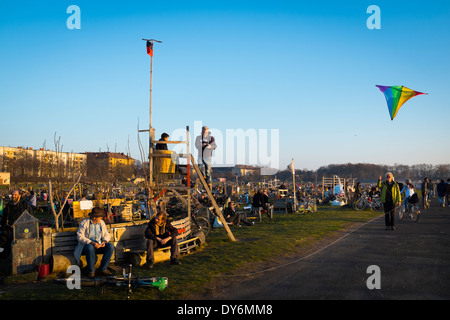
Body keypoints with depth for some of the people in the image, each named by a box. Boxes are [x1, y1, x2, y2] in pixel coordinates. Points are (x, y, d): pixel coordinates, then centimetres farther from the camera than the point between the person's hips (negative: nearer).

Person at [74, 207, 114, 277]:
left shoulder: (102, 222, 10)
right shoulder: (84, 223, -5)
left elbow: (107, 234, 12)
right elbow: (80, 237, -14)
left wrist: (104, 241, -12)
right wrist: (92, 243, -26)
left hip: (99, 245, 4)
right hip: (87, 244, -4)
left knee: (110, 246, -23)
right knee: (90, 247, -39)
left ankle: (102, 269, -20)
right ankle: (91, 271, -23)